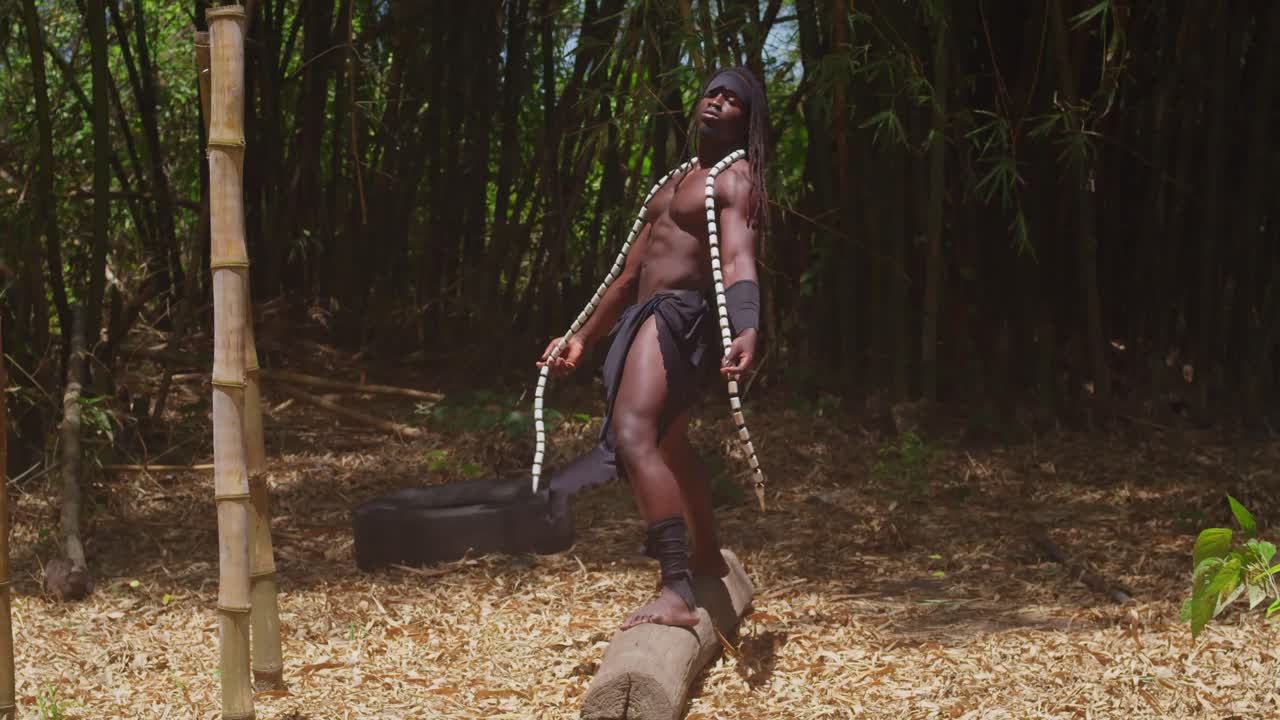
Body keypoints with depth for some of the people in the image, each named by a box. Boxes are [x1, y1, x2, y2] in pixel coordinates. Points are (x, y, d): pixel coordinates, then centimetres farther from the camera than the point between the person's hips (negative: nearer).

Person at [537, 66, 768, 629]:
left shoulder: (736, 178, -5)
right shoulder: (674, 183, 23)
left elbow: (739, 258, -23)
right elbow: (631, 274, 29)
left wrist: (746, 332, -41)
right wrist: (584, 338, 32)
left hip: (681, 316, -10)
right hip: (648, 318, 10)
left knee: (633, 438, -30)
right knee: (670, 448, 27)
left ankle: (677, 592, -40)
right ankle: (708, 562, 48)